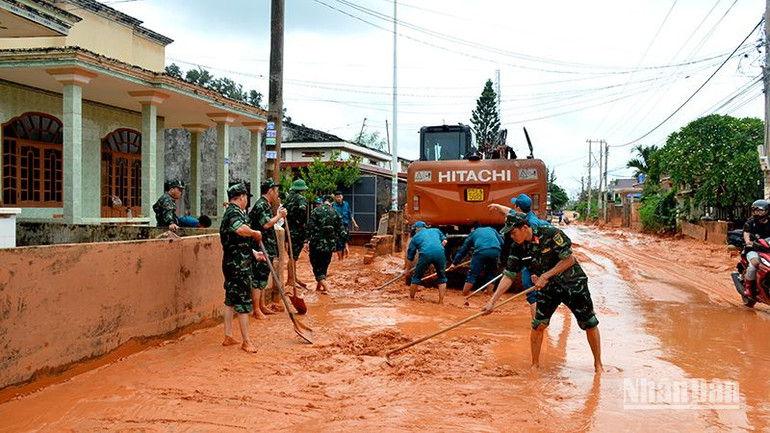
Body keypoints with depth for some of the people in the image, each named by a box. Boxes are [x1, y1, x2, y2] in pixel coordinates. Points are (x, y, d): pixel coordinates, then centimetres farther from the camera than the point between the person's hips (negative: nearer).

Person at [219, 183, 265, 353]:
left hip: (232, 263, 11)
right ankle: (246, 341, 3)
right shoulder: (235, 212, -15)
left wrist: (253, 253, 25)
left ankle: (228, 337, 23)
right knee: (243, 302, -4)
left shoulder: (230, 212, 18)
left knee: (230, 300, 15)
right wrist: (255, 233, -22)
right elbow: (240, 229, -39)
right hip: (239, 265, -10)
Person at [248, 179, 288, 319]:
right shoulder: (260, 205, -14)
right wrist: (280, 215, -14)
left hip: (267, 249, 10)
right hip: (261, 248, -10)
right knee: (258, 277, -6)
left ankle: (262, 306, 23)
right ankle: (256, 310, -2)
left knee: (263, 278, 15)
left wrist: (279, 214, 15)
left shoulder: (266, 205, 17)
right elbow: (266, 224, -24)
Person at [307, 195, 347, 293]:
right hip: (330, 244, 3)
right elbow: (341, 230, 1)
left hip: (316, 244, -2)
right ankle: (318, 287, 25)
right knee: (324, 265, 17)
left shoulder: (316, 211, -4)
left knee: (316, 265, 6)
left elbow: (310, 227, -11)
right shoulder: (335, 213, 3)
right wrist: (345, 245, 4)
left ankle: (325, 286, -12)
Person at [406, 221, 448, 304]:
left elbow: (410, 257, 28)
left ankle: (411, 299, 26)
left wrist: (407, 269, 38)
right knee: (442, 278, 20)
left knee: (416, 277, 18)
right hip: (439, 253, 1)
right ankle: (441, 301, 15)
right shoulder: (436, 230, 31)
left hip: (425, 254, -1)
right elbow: (444, 241, 22)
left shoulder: (415, 237, 26)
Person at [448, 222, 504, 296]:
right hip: (496, 250, 3)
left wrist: (454, 263, 27)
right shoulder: (491, 229, 34)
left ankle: (464, 296, 4)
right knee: (490, 274, 18)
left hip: (481, 251, -2)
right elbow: (502, 242, 25)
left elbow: (463, 249, 26)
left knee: (472, 274, 3)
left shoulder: (473, 233, 27)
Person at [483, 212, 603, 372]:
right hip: (548, 288, 3)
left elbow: (569, 259, -18)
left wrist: (545, 276, -21)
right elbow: (508, 276, -9)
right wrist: (492, 301, -16)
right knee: (538, 325, -5)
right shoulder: (518, 248, -10)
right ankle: (535, 364, 13)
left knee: (590, 324, 3)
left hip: (573, 283, -3)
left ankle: (598, 363, 22)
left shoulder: (551, 233, -23)